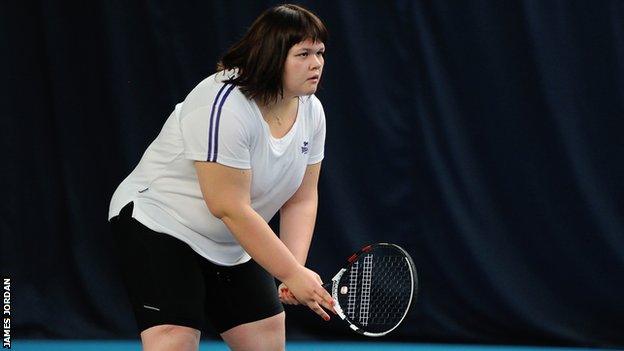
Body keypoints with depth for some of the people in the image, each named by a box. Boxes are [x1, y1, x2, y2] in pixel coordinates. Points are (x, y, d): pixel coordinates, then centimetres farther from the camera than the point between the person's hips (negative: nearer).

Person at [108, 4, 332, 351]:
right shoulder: (225, 107, -28)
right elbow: (230, 209, -29)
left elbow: (301, 199, 2)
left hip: (229, 249, 9)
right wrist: (293, 274, -26)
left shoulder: (311, 111, -2)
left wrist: (296, 272, -14)